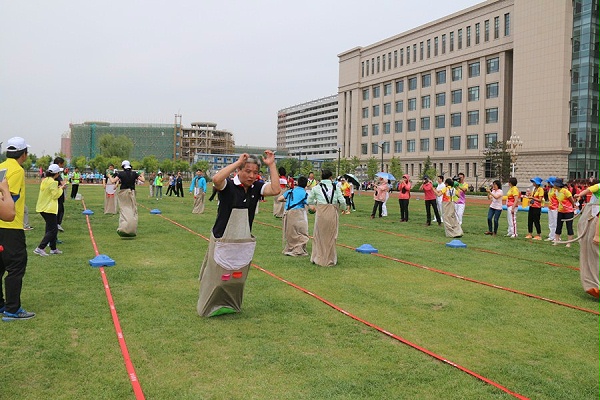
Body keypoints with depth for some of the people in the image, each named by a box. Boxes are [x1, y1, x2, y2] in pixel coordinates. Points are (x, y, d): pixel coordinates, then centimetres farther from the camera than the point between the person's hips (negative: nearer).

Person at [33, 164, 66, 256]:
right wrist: (61, 189, -3)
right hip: (49, 209, -9)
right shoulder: (53, 182, -17)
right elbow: (55, 195, -17)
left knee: (52, 228, 17)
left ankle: (53, 249, 22)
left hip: (42, 208, 9)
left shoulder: (45, 180, 10)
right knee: (52, 230, -3)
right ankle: (40, 248, -9)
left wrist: (58, 188, 12)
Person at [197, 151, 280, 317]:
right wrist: (238, 162, -30)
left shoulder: (256, 187, -1)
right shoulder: (228, 185, -15)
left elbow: (276, 190, -17)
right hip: (222, 242, -4)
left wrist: (271, 165, -17)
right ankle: (210, 307, 33)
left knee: (237, 279, 19)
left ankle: (230, 306, 40)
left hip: (244, 244, 5)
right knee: (217, 277, 12)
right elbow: (216, 179, -37)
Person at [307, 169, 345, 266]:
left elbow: (309, 201, 9)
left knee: (319, 236, 15)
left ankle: (317, 258, 19)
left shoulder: (316, 188, 1)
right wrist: (337, 205, 17)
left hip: (320, 214, 0)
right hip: (332, 213, 0)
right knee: (331, 237, 12)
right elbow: (342, 202, -3)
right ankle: (330, 260, 19)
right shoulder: (335, 188, 0)